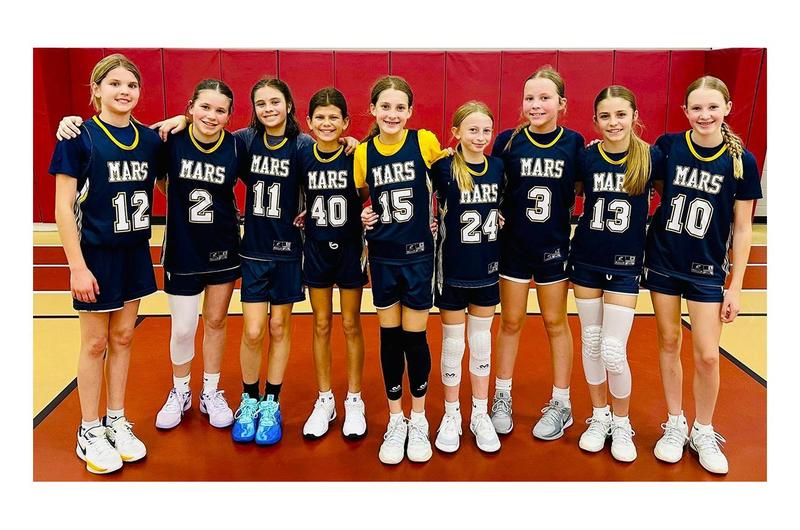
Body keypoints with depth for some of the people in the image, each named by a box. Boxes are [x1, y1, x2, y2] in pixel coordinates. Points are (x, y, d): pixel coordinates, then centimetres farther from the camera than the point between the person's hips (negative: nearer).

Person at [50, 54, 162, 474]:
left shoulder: (149, 140, 3)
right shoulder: (79, 137, -11)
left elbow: (155, 190, 13)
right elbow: (63, 207, -12)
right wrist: (78, 266, -16)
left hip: (135, 253, 5)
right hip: (96, 254, -4)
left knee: (123, 337, 13)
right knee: (95, 343, 6)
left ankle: (116, 421, 28)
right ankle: (90, 432, 22)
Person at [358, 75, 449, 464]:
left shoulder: (425, 142, -7)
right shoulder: (364, 153, -1)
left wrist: (437, 215, -4)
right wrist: (363, 215, -4)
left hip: (418, 255, -2)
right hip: (383, 257, 2)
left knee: (414, 336, 3)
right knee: (390, 337, 8)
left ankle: (419, 421, 22)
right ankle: (396, 421, 24)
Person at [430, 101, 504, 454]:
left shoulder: (498, 167, 2)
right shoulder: (443, 168, -10)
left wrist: (501, 220, 2)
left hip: (487, 268, 3)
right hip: (452, 269, -3)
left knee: (481, 343, 13)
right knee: (452, 345, 8)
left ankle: (480, 415, 27)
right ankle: (451, 416, 24)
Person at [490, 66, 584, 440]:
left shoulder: (573, 143, -5)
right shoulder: (507, 141, -6)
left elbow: (580, 189, 4)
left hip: (554, 246, 0)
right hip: (513, 245, 0)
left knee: (555, 323, 12)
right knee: (510, 322, 11)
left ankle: (561, 404, 26)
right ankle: (502, 397, 27)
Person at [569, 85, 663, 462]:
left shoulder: (651, 157, -9)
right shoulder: (586, 157, -5)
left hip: (625, 264, -2)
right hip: (586, 261, 2)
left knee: (614, 351, -4)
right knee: (591, 343, 11)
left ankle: (622, 424, 21)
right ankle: (599, 417, 30)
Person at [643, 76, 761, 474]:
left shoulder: (741, 161, -8)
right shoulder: (668, 146, -7)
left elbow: (742, 228, -4)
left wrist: (735, 287, -5)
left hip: (707, 269, -1)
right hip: (662, 262, 1)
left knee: (707, 355, 1)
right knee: (669, 342, 11)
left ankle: (703, 433, 23)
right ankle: (675, 425, 27)